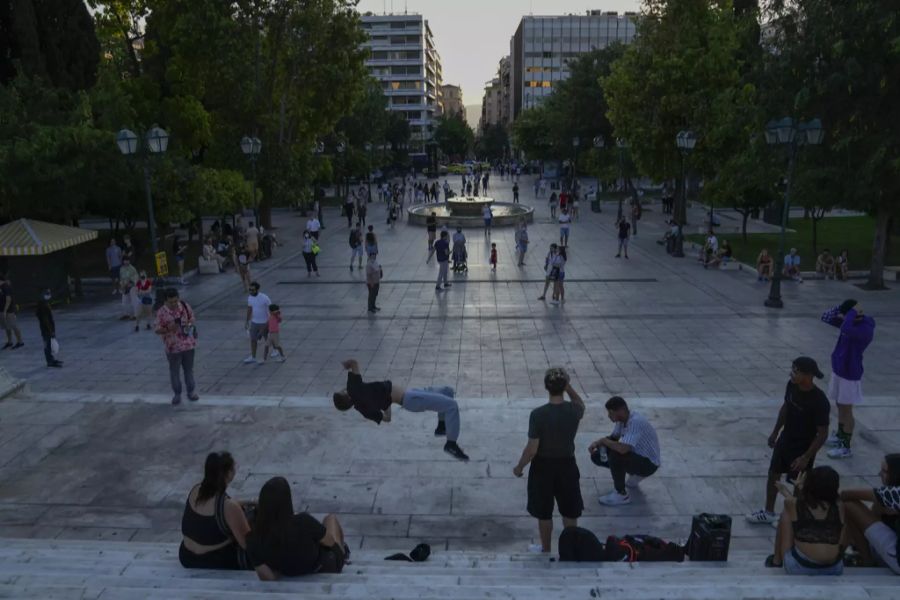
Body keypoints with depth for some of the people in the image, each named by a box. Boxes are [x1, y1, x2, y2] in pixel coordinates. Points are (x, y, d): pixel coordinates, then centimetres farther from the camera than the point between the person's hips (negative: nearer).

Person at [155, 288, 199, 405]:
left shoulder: (185, 306, -3)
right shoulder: (161, 312, -11)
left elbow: (192, 318, 11)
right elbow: (158, 330, -8)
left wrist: (190, 324, -11)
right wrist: (168, 329, -26)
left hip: (188, 343, 2)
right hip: (173, 347, -2)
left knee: (189, 369, 13)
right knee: (174, 371, 8)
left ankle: (190, 392, 26)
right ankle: (177, 394, 22)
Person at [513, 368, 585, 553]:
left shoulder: (538, 414, -24)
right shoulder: (573, 411, -16)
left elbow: (532, 449, -19)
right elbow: (581, 404, 12)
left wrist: (519, 467, -3)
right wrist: (568, 387, -1)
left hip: (543, 467, -2)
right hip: (567, 465, 3)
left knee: (544, 512, 17)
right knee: (569, 511, 20)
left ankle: (546, 549, 33)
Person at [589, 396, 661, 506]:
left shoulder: (635, 422, -32)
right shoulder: (623, 418, -5)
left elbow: (623, 449, -41)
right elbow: (613, 437, 9)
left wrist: (603, 440, -23)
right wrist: (598, 443, -11)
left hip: (649, 463, -9)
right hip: (636, 455, 9)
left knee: (615, 456, -34)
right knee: (597, 456, 1)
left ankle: (621, 495, -13)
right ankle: (635, 475, 16)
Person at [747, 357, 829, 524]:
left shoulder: (819, 401, -30)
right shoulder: (792, 386, -11)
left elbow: (823, 433, -22)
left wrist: (806, 457, -20)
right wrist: (775, 432, 15)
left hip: (803, 449, -7)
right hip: (785, 441, 7)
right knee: (773, 475, 18)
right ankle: (768, 512, 37)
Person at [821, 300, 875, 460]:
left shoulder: (865, 329, -25)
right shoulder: (851, 322, 1)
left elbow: (846, 329, -45)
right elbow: (826, 318, 6)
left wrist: (853, 312, -29)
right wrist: (840, 309, -10)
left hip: (850, 374, -9)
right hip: (838, 370, 9)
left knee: (846, 410, 1)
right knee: (839, 406, 21)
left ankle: (846, 447, 11)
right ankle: (839, 436, 38)